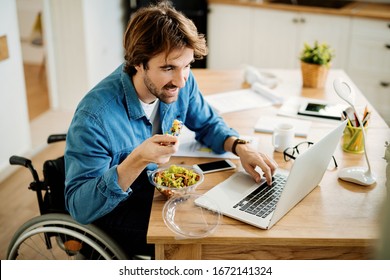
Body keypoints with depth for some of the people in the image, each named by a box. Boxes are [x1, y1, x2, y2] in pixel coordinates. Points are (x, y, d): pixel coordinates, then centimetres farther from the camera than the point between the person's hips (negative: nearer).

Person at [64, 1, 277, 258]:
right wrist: (137, 160, -44)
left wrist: (240, 146, -16)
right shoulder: (95, 116, -32)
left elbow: (208, 124, 6)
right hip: (114, 207, -6)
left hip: (161, 187, 6)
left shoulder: (181, 83, -13)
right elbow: (79, 207, -29)